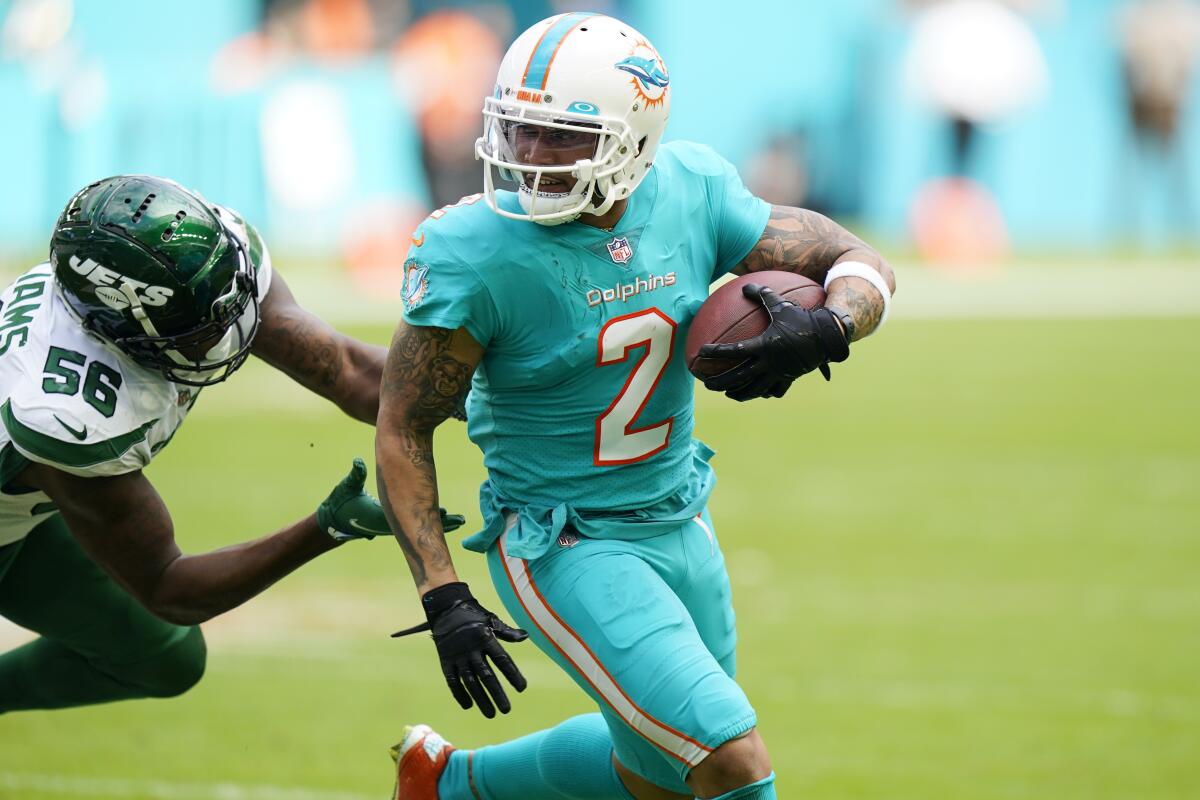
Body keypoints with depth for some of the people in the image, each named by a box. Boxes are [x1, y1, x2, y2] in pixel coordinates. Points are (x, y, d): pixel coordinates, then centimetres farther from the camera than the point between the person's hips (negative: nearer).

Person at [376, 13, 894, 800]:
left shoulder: (690, 194, -9)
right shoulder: (476, 255, -22)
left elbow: (860, 264, -1)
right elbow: (403, 430, -13)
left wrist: (822, 333, -24)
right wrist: (443, 600, -19)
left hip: (680, 526, 6)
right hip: (566, 549, -6)